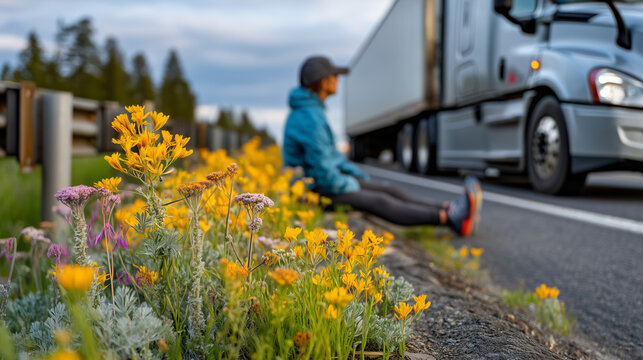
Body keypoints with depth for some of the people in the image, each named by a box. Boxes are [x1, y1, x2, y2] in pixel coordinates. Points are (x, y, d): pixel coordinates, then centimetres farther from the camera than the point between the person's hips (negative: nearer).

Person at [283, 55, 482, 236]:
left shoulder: (312, 111, 12)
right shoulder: (310, 118, -23)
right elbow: (321, 169, -26)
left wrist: (361, 176, 13)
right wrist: (350, 187, -10)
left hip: (331, 179, 11)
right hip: (316, 190, -11)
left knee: (391, 191, -2)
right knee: (379, 203, -23)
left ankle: (451, 213, -12)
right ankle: (449, 218, -30)